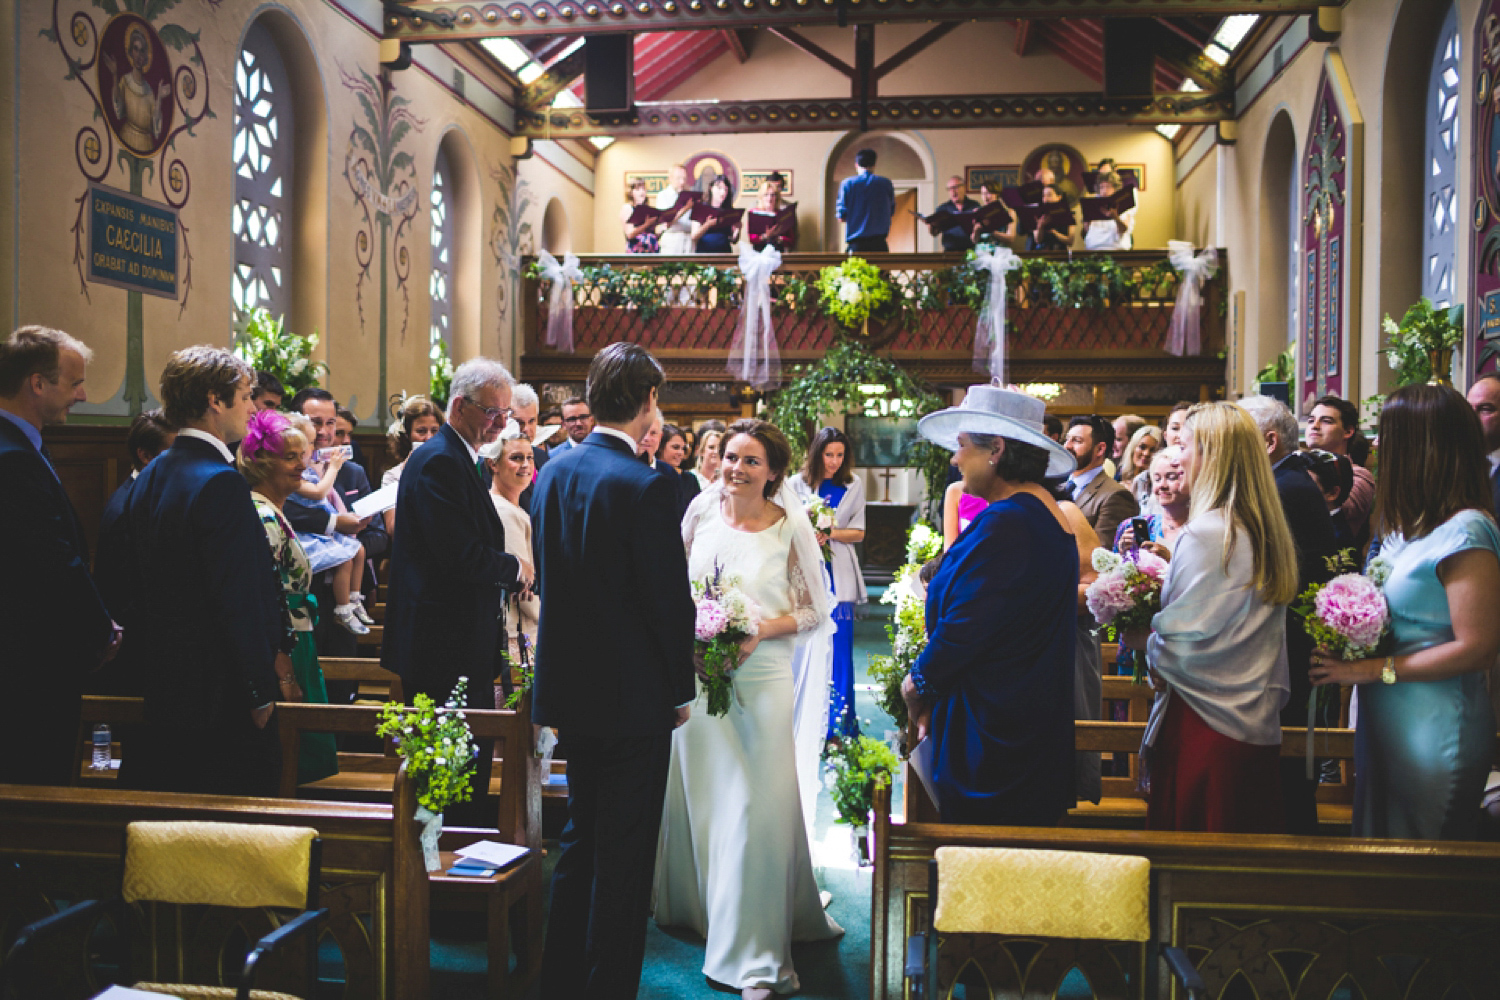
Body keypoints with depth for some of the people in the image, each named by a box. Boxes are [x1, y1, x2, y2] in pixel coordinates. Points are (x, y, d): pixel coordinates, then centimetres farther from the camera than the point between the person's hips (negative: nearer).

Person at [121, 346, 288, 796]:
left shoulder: (151, 474, 9)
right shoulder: (221, 482, -20)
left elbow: (140, 579, 14)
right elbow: (239, 601, -22)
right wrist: (262, 692, -15)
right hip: (220, 691, -9)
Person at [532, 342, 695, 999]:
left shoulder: (554, 472, 3)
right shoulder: (644, 488, -20)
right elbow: (670, 601, -17)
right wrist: (681, 690, -4)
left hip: (570, 688, 8)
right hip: (633, 697, -8)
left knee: (580, 836, 21)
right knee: (624, 853, 5)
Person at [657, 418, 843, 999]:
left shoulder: (791, 525, -5)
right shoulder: (701, 512, 3)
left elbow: (815, 611, -1)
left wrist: (761, 631, -15)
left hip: (761, 678, -3)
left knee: (754, 804, -4)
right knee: (697, 793, 14)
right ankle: (699, 904, 37)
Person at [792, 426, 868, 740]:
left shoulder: (854, 485, 9)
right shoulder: (797, 484, 6)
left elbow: (858, 532, 7)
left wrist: (831, 534, -9)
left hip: (838, 575, 1)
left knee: (839, 647, -3)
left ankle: (838, 724, 5)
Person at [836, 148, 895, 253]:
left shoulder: (847, 183, 0)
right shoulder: (885, 183, 4)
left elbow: (841, 217, -1)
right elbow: (892, 212, 13)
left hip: (856, 242, -1)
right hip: (879, 243, 1)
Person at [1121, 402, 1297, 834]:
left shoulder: (1204, 534, -16)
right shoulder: (1269, 531, 8)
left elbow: (1184, 637, -16)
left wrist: (1138, 639, 2)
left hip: (1204, 722, -8)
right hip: (1259, 725, 8)